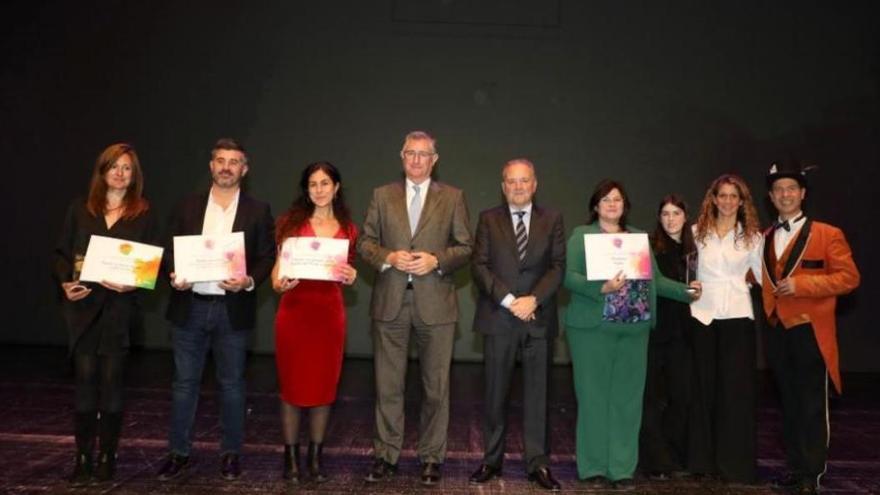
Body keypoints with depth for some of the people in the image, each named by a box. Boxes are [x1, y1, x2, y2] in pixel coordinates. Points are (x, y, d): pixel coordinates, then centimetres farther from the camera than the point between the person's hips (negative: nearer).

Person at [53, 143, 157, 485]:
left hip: (119, 306, -1)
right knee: (84, 379, 1)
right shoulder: (80, 208, 9)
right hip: (82, 305, 1)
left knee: (111, 381, 3)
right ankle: (83, 457, 11)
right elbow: (61, 253, 9)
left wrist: (131, 283, -15)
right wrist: (65, 282, -8)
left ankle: (107, 456, 14)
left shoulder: (143, 215, 4)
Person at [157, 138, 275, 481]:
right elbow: (170, 251, 9)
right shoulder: (187, 206, 7)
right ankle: (179, 452, 22)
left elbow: (267, 257, -1)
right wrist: (173, 277, -10)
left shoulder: (258, 211, 1)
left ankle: (230, 453, 22)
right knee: (184, 382, 9)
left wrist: (249, 281, -18)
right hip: (190, 306, 2)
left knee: (231, 383, 8)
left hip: (232, 308, -1)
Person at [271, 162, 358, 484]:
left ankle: (315, 458, 20)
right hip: (294, 311, -1)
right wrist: (278, 285, -20)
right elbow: (278, 265, 1)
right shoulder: (291, 222, 2)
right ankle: (291, 458, 17)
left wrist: (350, 276, -9)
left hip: (329, 313, 2)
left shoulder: (347, 229, 7)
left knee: (323, 386, 7)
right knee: (291, 385, 4)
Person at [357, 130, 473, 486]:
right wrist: (388, 257, -12)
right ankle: (386, 455, 22)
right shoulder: (382, 195, 10)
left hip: (435, 303, -1)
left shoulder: (453, 197, 6)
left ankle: (431, 457, 21)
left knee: (436, 386, 7)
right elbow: (365, 242, 7)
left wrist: (436, 260, -14)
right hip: (390, 302, 1)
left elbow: (465, 247, 3)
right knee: (388, 385, 8)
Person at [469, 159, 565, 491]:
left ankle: (538, 463, 15)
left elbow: (558, 267, 0)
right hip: (498, 318, 0)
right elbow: (479, 266, -3)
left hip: (539, 319, 1)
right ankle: (492, 460, 18)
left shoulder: (552, 219, 8)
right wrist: (509, 300, -13)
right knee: (495, 393, 7)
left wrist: (533, 299, -14)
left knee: (537, 393, 6)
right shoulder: (489, 219, 6)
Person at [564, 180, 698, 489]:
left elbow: (655, 279, 12)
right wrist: (601, 288, -22)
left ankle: (622, 469, 14)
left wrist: (686, 291, -1)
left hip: (634, 329, 4)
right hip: (593, 328, -4)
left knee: (627, 399, 6)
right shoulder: (581, 235, 3)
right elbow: (569, 277, -9)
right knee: (594, 397, 1)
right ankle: (593, 467, 11)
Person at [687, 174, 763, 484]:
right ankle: (703, 459, 18)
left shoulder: (752, 236, 5)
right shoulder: (698, 232, 5)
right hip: (702, 315, 1)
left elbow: (764, 275, 5)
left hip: (737, 316, -1)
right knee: (704, 386, 7)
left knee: (735, 388, 1)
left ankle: (735, 464, 10)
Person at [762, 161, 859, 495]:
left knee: (812, 406, 1)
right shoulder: (765, 238, 13)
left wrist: (801, 284, -17)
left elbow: (849, 277, -9)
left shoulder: (827, 234, -3)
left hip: (810, 330, -5)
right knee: (788, 403, 12)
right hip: (776, 330, 5)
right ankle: (794, 467, 21)